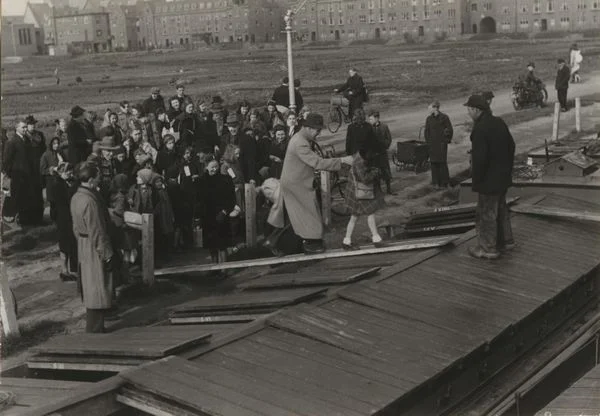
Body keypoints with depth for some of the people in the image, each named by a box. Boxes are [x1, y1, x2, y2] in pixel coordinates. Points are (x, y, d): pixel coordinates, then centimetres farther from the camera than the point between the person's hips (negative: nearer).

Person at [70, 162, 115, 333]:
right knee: (97, 289, 1)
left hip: (82, 247, 10)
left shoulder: (76, 197, 4)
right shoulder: (90, 201, -26)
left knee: (89, 289, 19)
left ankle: (93, 325, 32)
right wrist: (107, 254, -16)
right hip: (94, 249, -10)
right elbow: (97, 232, -23)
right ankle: (95, 330, 8)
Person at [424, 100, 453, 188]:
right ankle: (436, 182, 13)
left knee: (442, 163, -2)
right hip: (432, 144, 4)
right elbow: (427, 131, 13)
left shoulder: (444, 117, -6)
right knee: (434, 163, 5)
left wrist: (447, 140, -2)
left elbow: (450, 130, -1)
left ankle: (444, 182, 7)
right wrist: (428, 141, 7)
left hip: (442, 144, -4)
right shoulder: (429, 118, 6)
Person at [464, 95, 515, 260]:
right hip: (503, 177, 9)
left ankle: (488, 248, 11)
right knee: (500, 209, 22)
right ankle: (505, 241, 34)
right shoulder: (499, 122, 4)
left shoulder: (480, 129, -24)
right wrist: (508, 168, 20)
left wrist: (476, 180, -14)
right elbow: (511, 146, 12)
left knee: (486, 213, 3)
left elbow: (479, 158, -26)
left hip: (489, 180, -9)